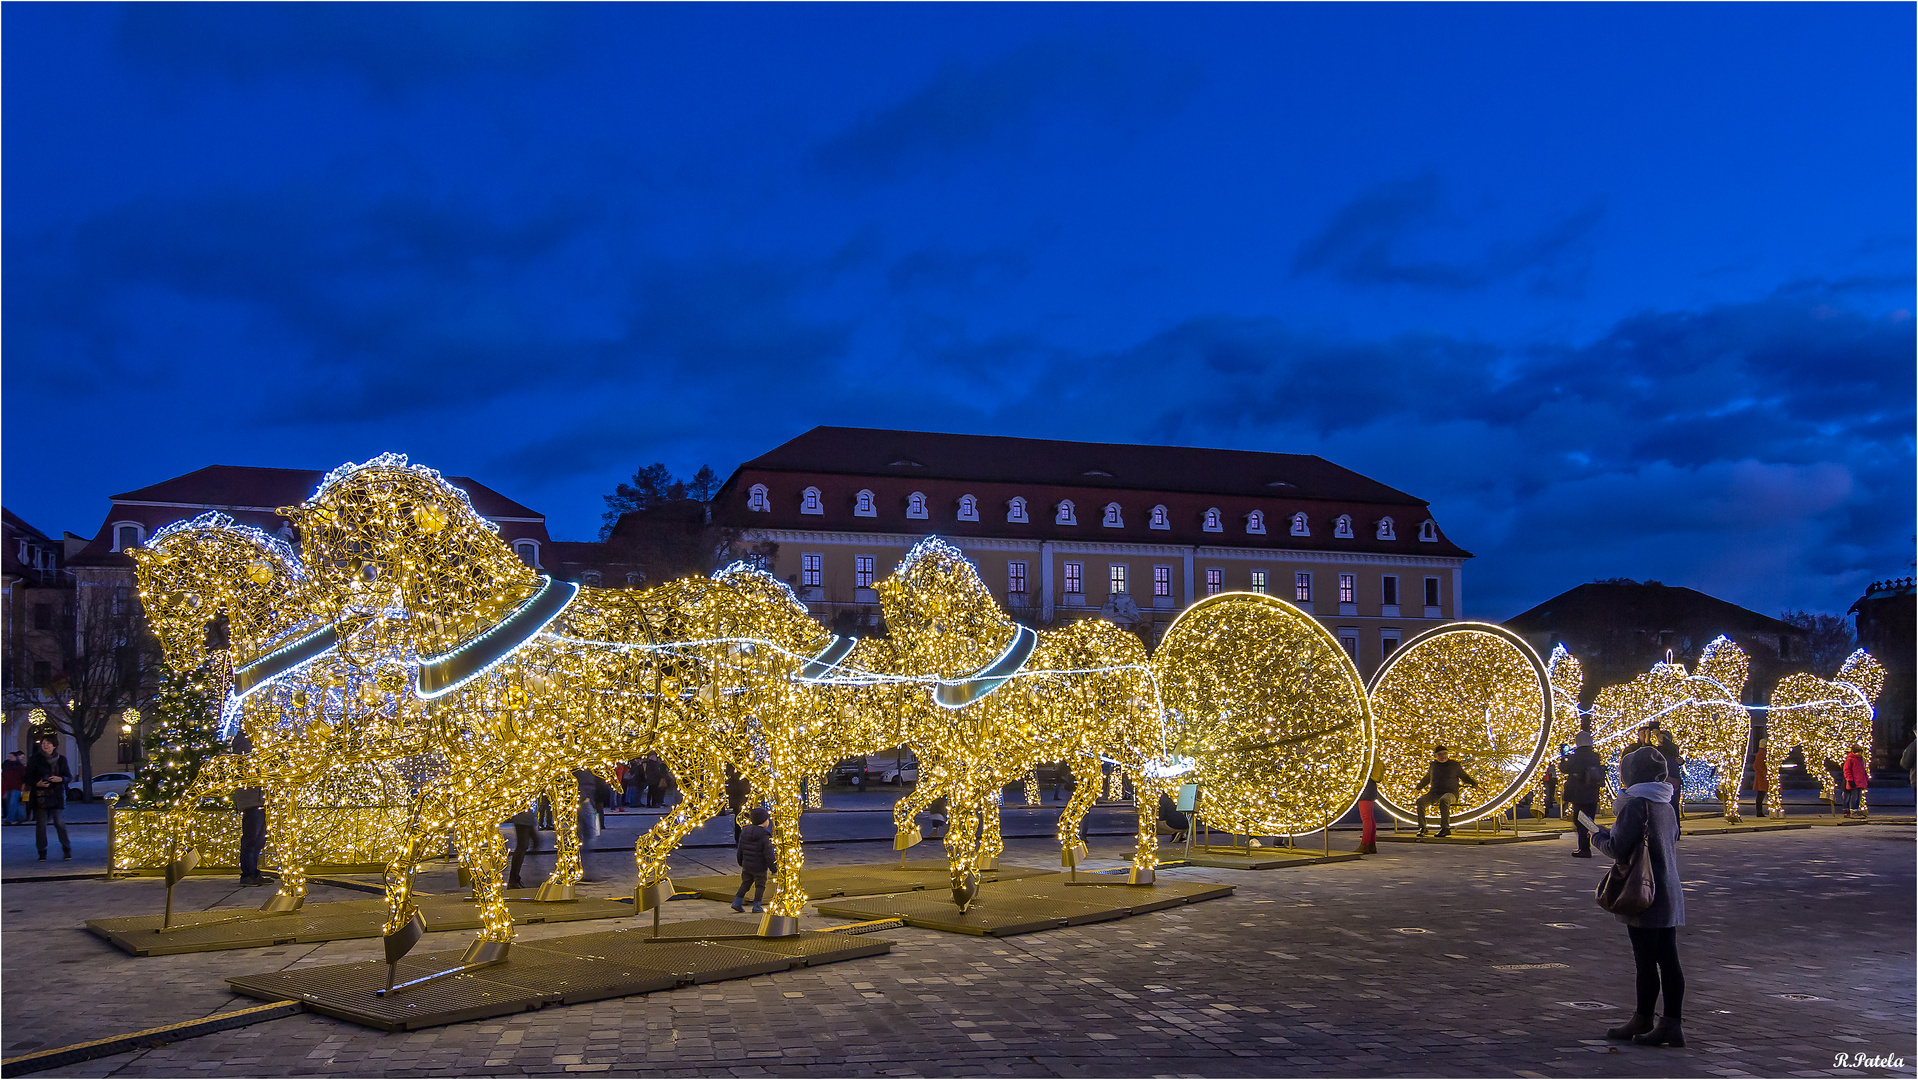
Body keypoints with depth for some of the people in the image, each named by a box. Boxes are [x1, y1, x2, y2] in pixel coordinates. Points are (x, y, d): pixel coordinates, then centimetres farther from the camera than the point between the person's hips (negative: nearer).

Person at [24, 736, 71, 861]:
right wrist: (37, 784, -14)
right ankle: (42, 853, 9)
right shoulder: (35, 760, 4)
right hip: (40, 795, 0)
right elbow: (27, 778, 5)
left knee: (60, 823, -7)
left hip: (57, 796, 0)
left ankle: (67, 850, 5)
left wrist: (60, 779, -10)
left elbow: (69, 776, 11)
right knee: (41, 824, 1)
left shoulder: (61, 759, 8)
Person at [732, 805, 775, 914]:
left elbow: (740, 850, 10)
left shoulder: (744, 832, -1)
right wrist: (773, 868, -8)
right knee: (760, 886, 9)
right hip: (760, 867, -6)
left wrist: (741, 862, 24)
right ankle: (756, 906, 13)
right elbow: (768, 855, -18)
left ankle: (737, 902, 15)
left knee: (745, 883, 20)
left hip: (746, 865, 6)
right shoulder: (764, 836, -21)